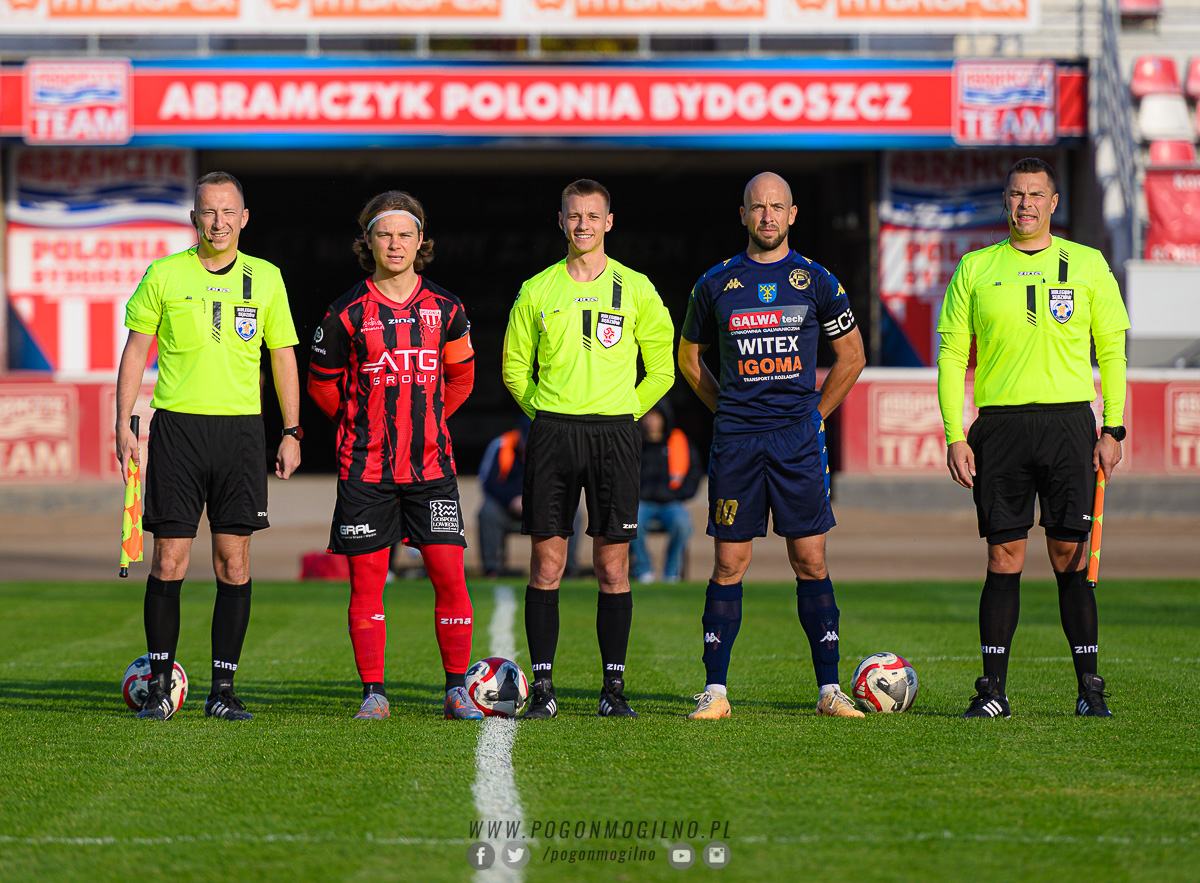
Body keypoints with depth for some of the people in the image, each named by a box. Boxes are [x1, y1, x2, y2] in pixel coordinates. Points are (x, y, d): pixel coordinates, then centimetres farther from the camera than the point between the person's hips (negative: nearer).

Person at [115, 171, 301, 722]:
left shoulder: (265, 279, 8)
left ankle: (223, 690, 5)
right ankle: (159, 685, 7)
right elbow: (135, 350, 6)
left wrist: (291, 433, 8)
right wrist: (124, 427, -2)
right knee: (169, 560, -4)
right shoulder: (164, 275, 3)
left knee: (234, 562, -1)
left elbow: (283, 356, 13)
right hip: (176, 427, -1)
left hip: (240, 428, 1)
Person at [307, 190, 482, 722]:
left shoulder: (445, 309, 5)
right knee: (366, 580, -1)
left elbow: (461, 375, 20)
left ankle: (457, 692, 4)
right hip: (365, 466, -1)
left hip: (431, 463, 1)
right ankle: (373, 693, 7)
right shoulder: (348, 312, -1)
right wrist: (361, 426, 11)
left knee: (449, 575, -5)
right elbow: (322, 384, 10)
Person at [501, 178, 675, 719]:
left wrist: (622, 414, 4)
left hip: (613, 433, -1)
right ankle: (542, 687, 2)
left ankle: (614, 688, 4)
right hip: (551, 434, 1)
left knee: (612, 567, -1)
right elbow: (515, 367, 16)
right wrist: (544, 413, 6)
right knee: (545, 566, -2)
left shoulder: (635, 289, 5)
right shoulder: (537, 290, 7)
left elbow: (661, 369, 11)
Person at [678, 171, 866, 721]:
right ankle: (715, 691, 4)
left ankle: (828, 688, 3)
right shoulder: (716, 284, 6)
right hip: (735, 440, 0)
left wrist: (814, 413, 7)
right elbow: (689, 355, 18)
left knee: (811, 562, -1)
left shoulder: (816, 282, 4)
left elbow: (851, 356, 13)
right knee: (729, 564, 0)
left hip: (798, 438, 0)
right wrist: (726, 409, 10)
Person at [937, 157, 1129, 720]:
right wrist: (954, 436, -1)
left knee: (1071, 556, -2)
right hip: (1000, 425, 1)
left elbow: (1111, 351, 8)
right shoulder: (976, 268, 8)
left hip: (1068, 420, -1)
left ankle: (1090, 688, 2)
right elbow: (952, 355, 7)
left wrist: (1113, 430, 0)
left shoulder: (1087, 265, 7)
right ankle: (993, 689, 3)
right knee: (1004, 557, 0)